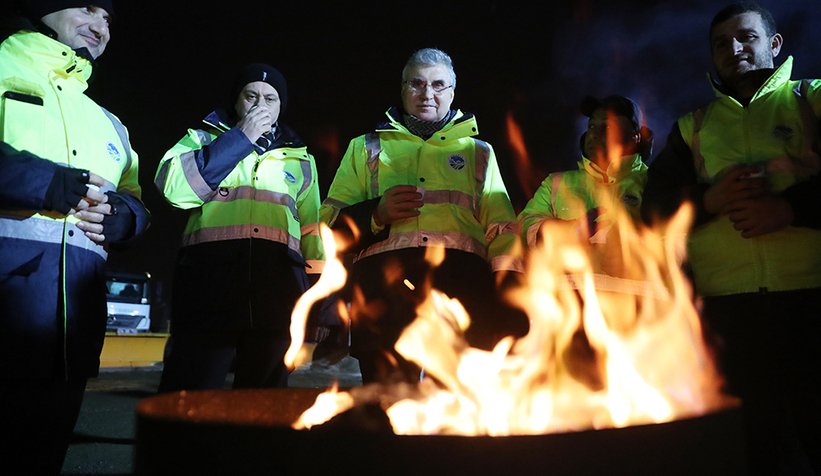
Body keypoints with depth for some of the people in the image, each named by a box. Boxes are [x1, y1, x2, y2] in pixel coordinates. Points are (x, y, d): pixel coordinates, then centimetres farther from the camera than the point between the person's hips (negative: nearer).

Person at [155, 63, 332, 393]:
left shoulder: (300, 159, 23)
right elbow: (174, 186, -3)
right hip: (209, 282, -2)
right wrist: (240, 137, 0)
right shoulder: (205, 138, 18)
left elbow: (312, 230, 17)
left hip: (278, 287, 2)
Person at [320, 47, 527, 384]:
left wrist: (508, 280, 0)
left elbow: (501, 225, 17)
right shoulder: (366, 148, 24)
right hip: (384, 272, 0)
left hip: (461, 271, 1)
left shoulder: (478, 152, 27)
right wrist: (376, 213, -3)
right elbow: (331, 220, 17)